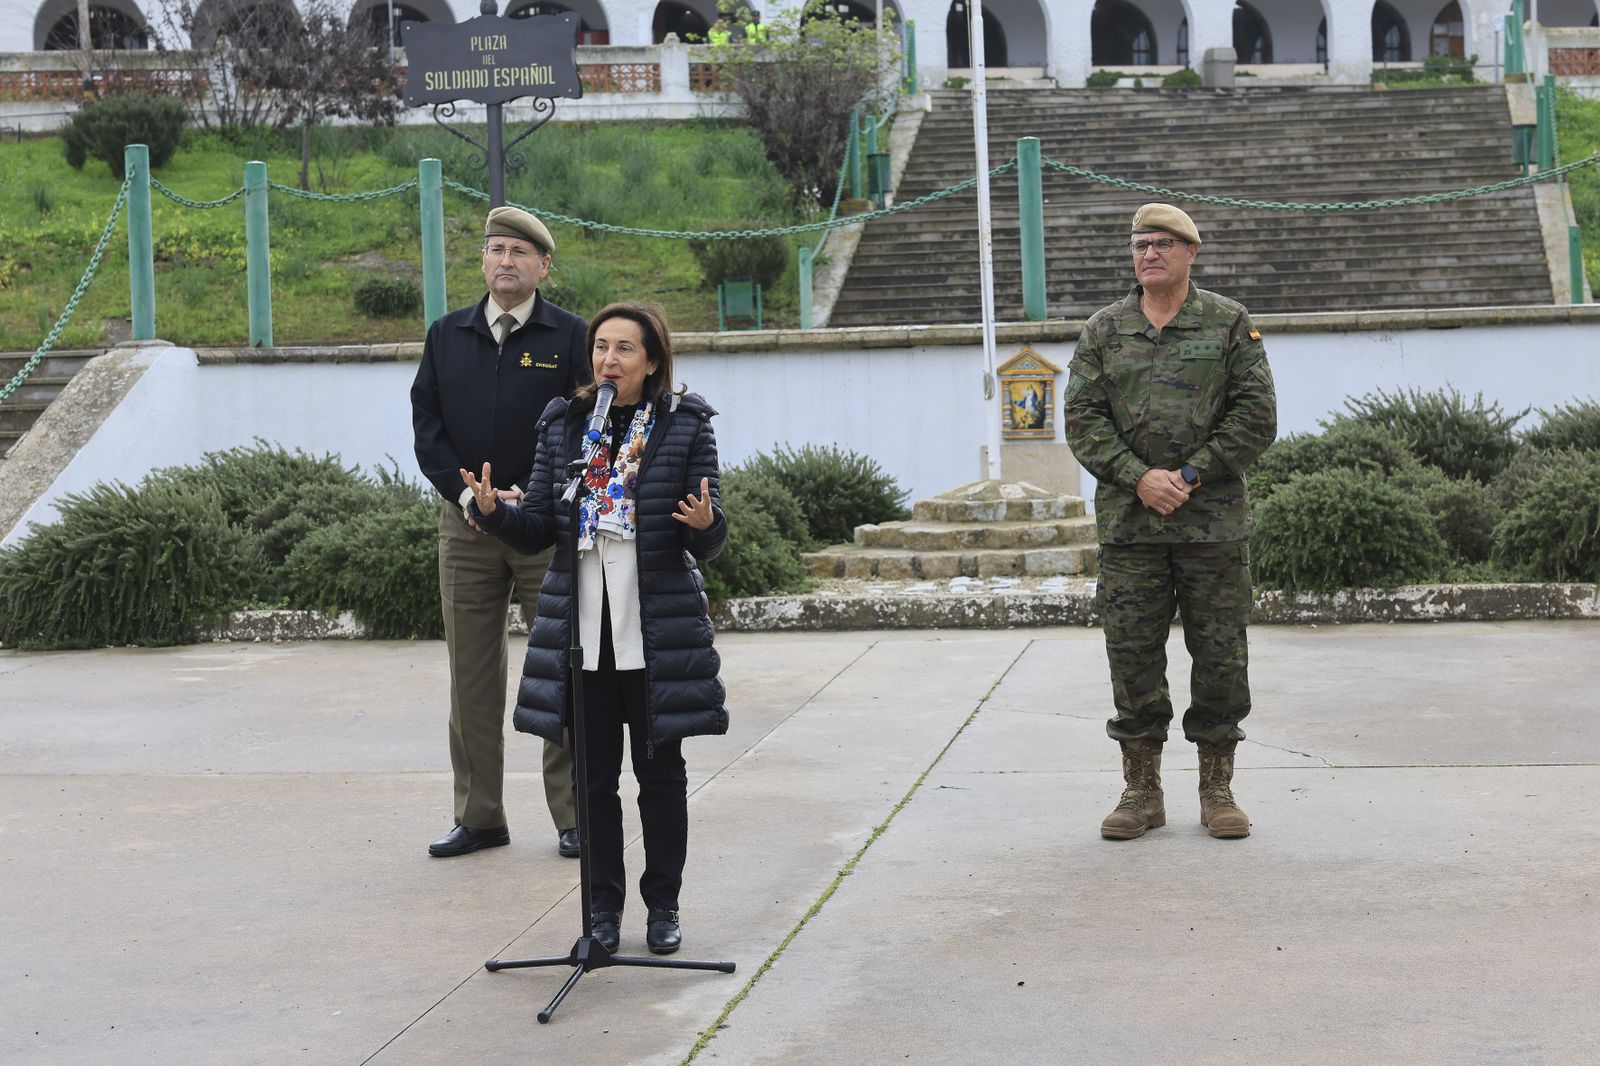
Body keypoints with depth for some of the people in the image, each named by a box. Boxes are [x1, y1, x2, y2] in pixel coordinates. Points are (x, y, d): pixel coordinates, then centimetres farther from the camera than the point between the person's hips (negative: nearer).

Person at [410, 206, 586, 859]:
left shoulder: (569, 337, 1)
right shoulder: (446, 336, 11)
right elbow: (426, 425, 8)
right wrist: (465, 492, -7)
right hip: (465, 524, 3)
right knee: (471, 677, 6)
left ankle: (574, 817, 9)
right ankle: (480, 817, 16)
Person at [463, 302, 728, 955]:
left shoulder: (685, 426, -1)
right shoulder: (563, 426, 7)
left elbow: (708, 543, -2)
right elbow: (538, 530, 7)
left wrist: (705, 524, -24)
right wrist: (493, 510, -12)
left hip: (658, 629, -2)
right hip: (580, 629, 2)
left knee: (660, 771, 7)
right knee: (593, 773, 8)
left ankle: (663, 906, 20)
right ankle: (603, 906, 20)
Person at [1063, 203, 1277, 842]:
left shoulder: (1229, 324, 5)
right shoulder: (1103, 331, 10)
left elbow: (1256, 415, -1)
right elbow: (1083, 418, 4)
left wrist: (1192, 474, -10)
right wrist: (1139, 477, -10)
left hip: (1215, 519, -1)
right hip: (1127, 520, 1)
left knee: (1220, 655, 2)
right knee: (1132, 654, 2)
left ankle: (1217, 789, 14)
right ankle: (1141, 791, 13)